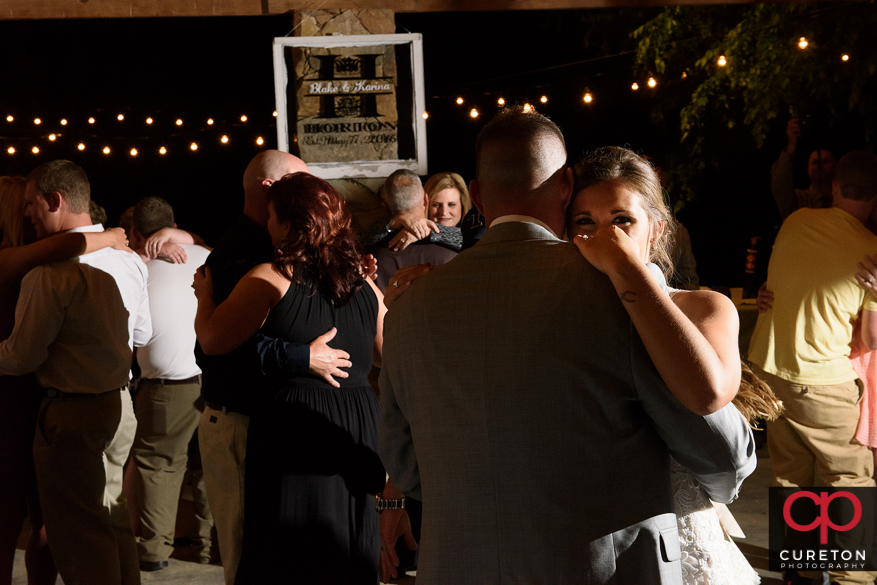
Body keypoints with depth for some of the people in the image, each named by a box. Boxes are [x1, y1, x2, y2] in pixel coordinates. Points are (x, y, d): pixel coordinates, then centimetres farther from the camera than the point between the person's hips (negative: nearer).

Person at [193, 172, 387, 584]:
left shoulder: (270, 278, -11)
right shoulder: (364, 285, 5)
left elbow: (212, 341, -9)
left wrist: (204, 295, 7)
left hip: (294, 426, -5)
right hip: (358, 425, 5)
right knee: (346, 550, 16)